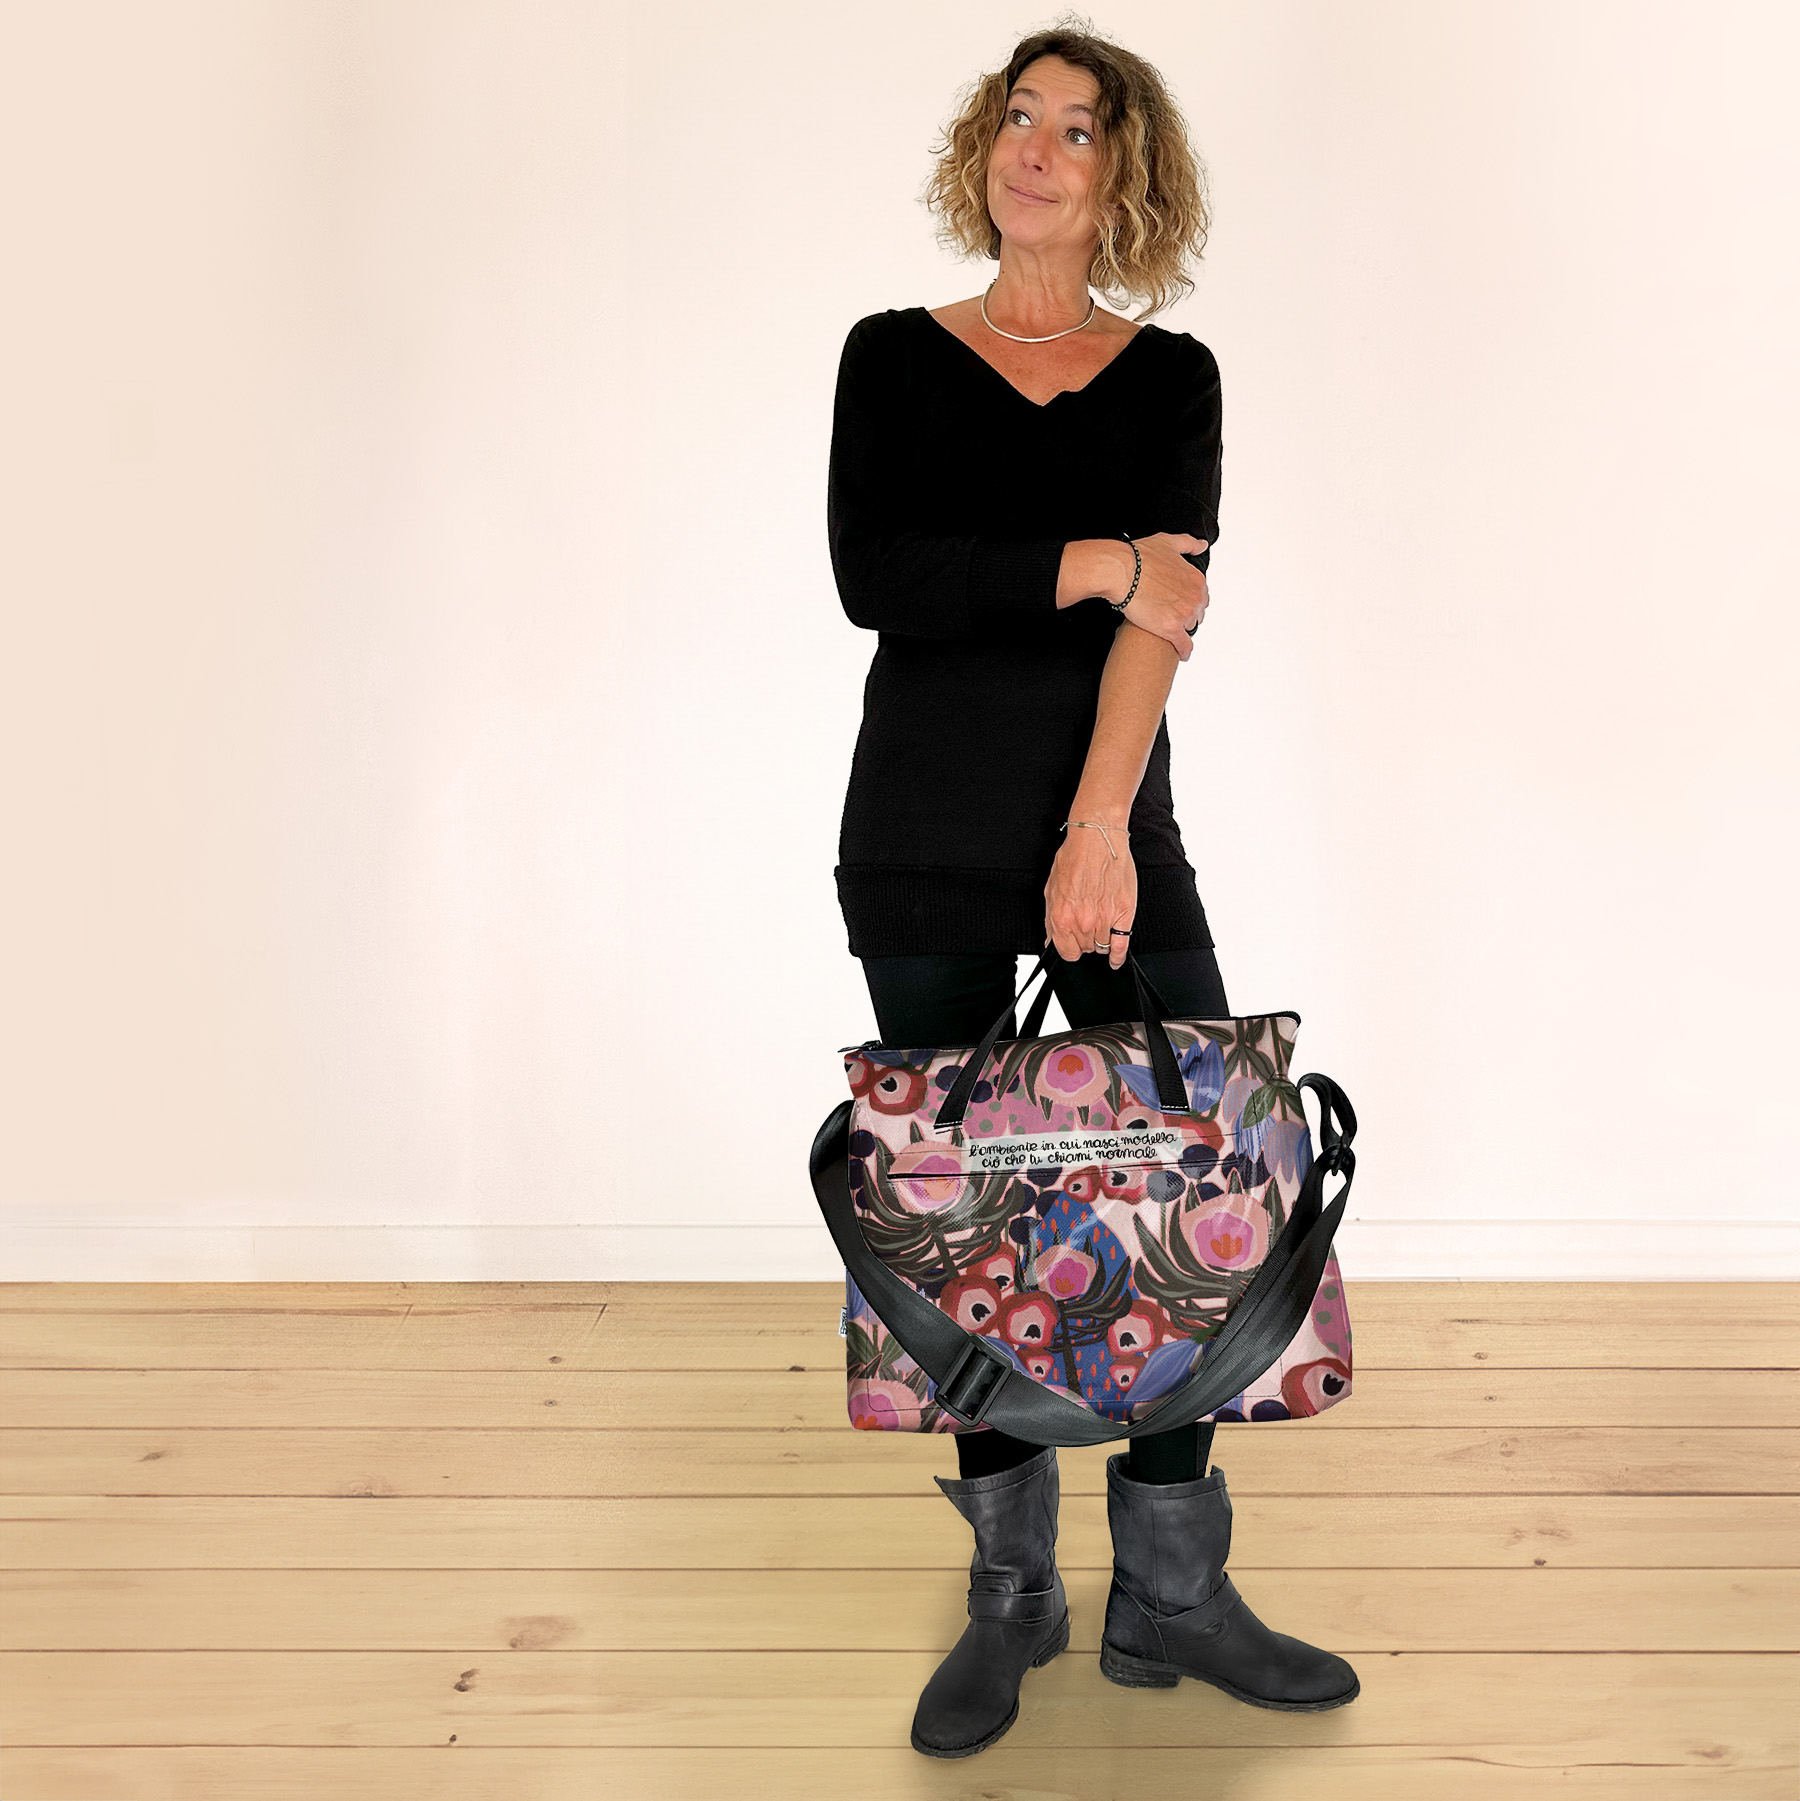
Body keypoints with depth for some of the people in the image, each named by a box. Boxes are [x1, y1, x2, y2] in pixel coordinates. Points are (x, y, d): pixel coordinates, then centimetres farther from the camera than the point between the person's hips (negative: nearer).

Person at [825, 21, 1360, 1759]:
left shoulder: (1170, 375, 6)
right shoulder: (895, 356, 5)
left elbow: (1169, 602, -8)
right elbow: (870, 577, -11)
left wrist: (1101, 830, -20)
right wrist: (1094, 565, -14)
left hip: (1115, 829, 1)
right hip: (922, 845, -1)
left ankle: (1170, 1596, 14)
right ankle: (1012, 1594, 20)